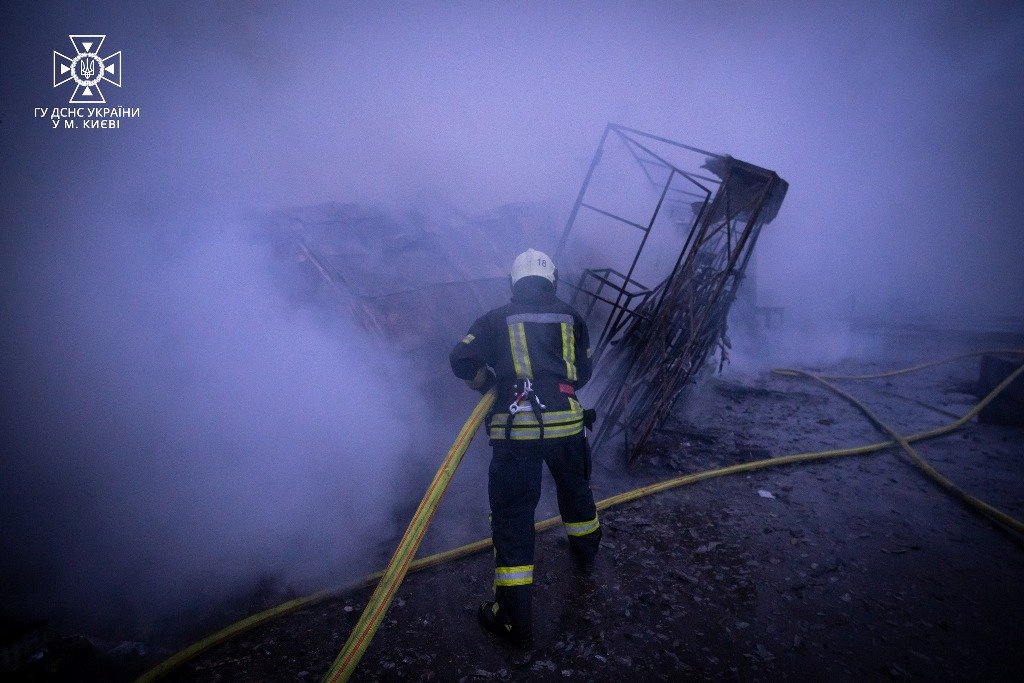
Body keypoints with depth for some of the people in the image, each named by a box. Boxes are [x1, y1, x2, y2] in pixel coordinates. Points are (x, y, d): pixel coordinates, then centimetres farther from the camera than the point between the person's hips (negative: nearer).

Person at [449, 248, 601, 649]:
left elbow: (461, 361, -3)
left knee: (512, 515, 4)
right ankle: (585, 555, 55)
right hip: (566, 423, 3)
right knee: (575, 489, 29)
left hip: (515, 429, -3)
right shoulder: (571, 318, 12)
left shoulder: (497, 319, 6)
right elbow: (582, 373, 16)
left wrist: (487, 382, 14)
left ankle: (514, 621, 8)